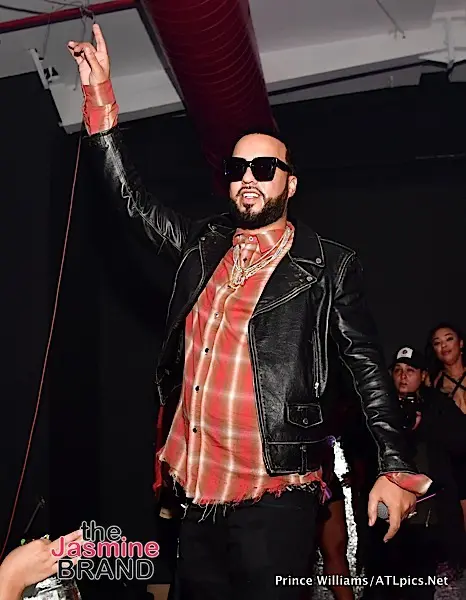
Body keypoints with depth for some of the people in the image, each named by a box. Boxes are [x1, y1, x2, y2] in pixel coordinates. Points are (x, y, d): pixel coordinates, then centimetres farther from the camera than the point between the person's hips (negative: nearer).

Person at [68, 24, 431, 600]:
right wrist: (100, 98, 9)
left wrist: (396, 468, -7)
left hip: (274, 495, -5)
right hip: (196, 490, 5)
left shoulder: (328, 266, -1)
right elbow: (132, 196, 14)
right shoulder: (202, 245, 12)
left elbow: (368, 366, -1)